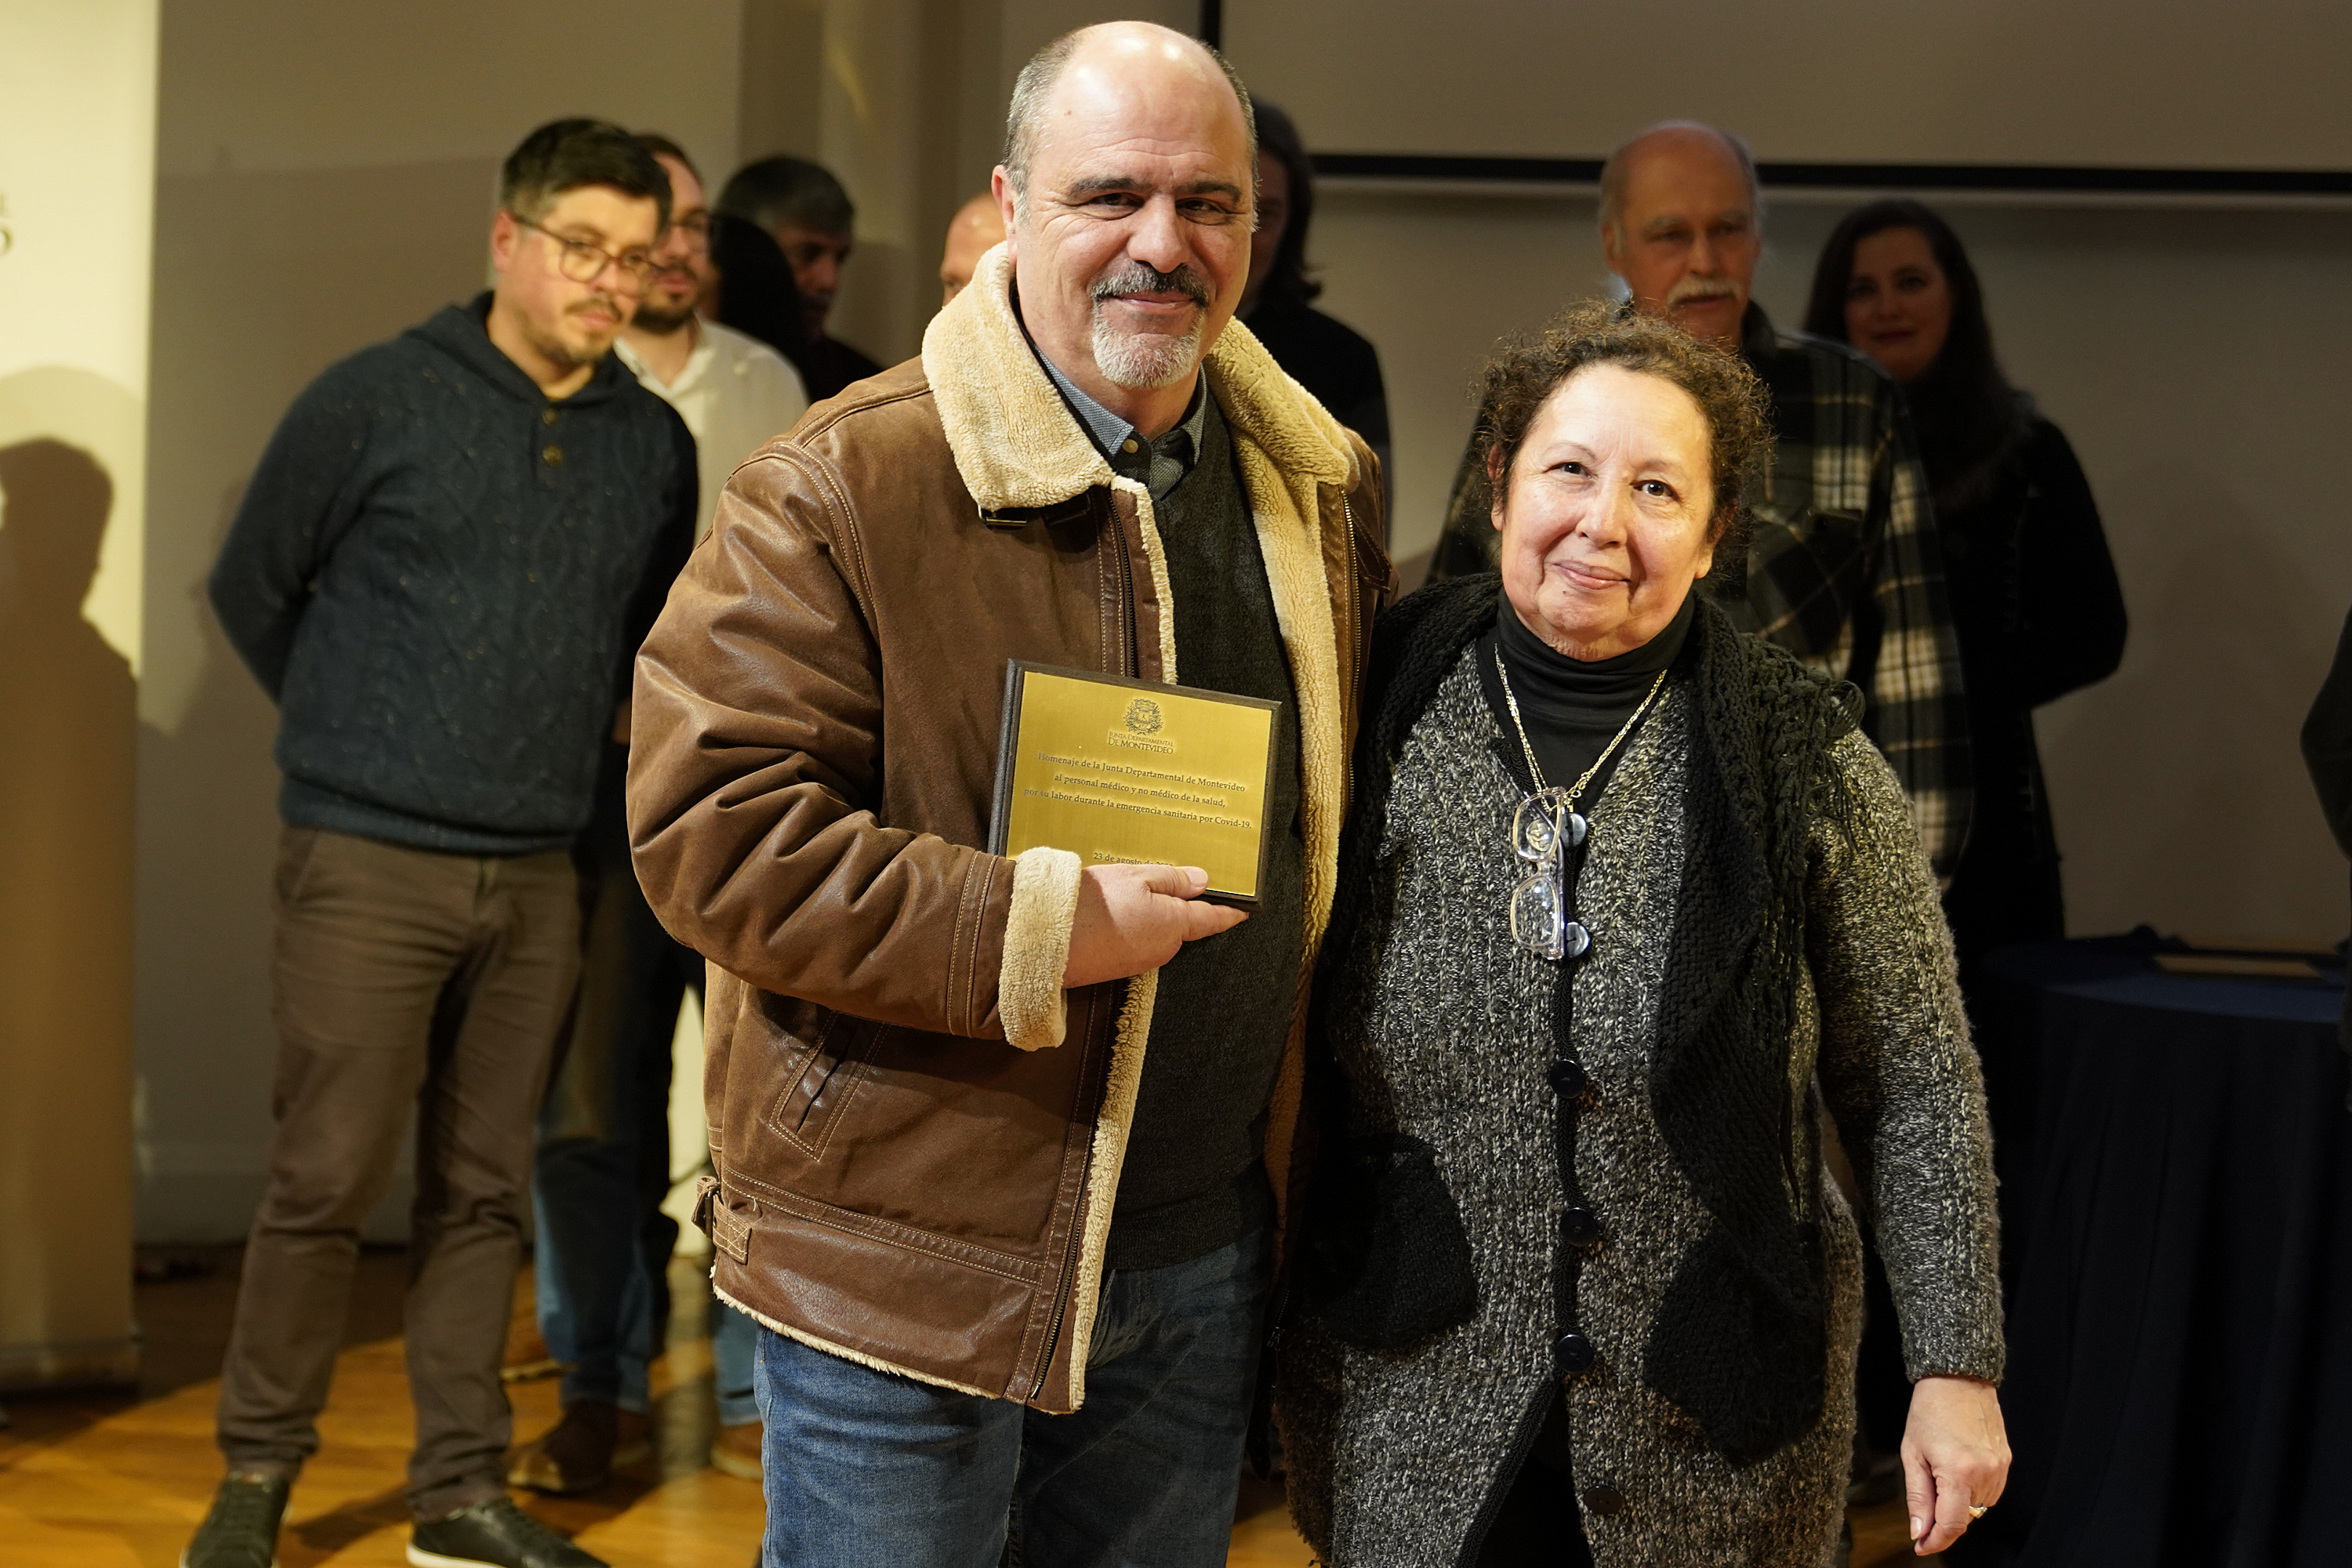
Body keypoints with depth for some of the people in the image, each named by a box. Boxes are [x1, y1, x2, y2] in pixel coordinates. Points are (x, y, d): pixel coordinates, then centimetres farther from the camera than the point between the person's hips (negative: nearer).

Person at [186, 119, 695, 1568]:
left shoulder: (657, 445, 7)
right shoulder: (380, 400, -4)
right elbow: (253, 589, 5)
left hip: (537, 880, 4)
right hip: (366, 864, -4)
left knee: (483, 1193, 9)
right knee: (328, 1180, -1)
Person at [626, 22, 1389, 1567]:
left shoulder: (1325, 487, 6)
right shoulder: (844, 487, -13)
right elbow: (708, 820, -18)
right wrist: (1027, 932, -24)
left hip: (1205, 1251, 6)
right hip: (906, 1253, -5)